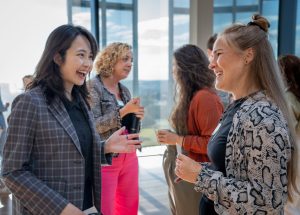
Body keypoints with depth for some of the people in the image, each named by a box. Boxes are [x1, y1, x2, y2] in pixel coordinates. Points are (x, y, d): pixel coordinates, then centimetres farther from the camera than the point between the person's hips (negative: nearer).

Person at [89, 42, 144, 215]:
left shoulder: (125, 90, 11)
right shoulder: (93, 87, -10)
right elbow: (93, 126, -19)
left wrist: (137, 116, -3)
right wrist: (123, 111, -22)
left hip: (129, 157, 7)